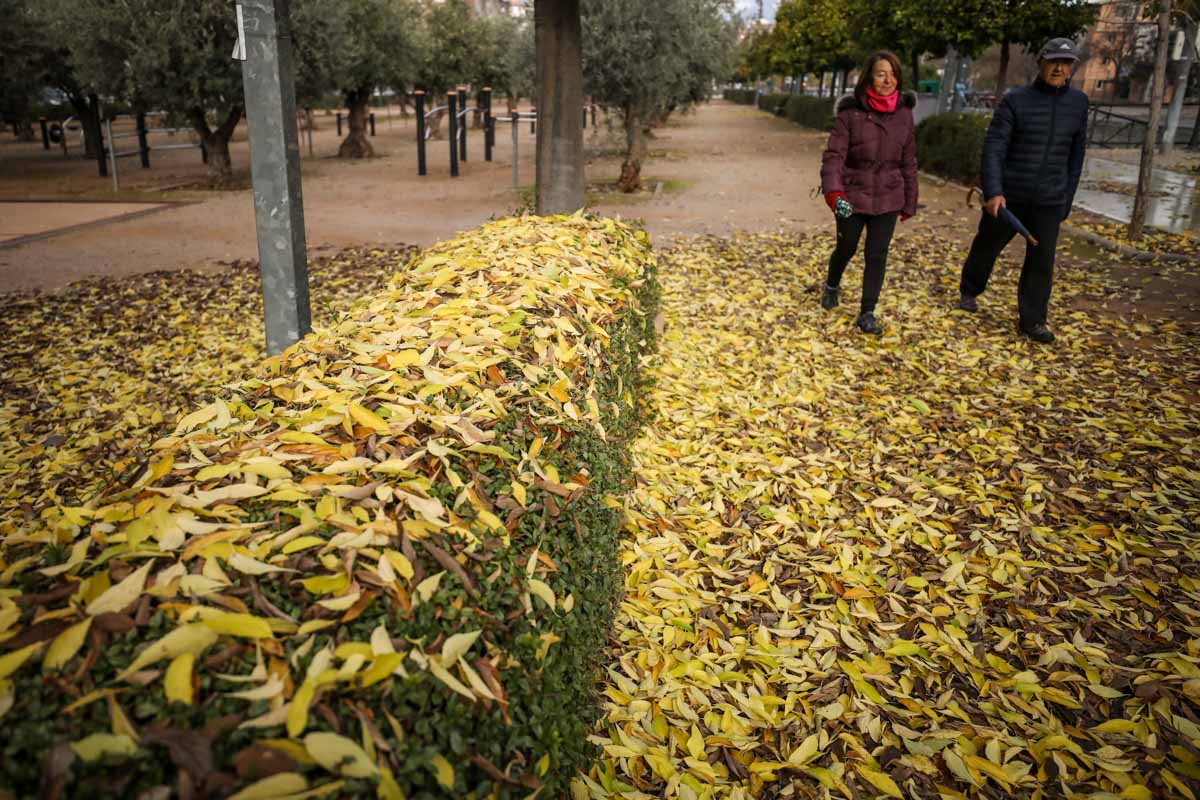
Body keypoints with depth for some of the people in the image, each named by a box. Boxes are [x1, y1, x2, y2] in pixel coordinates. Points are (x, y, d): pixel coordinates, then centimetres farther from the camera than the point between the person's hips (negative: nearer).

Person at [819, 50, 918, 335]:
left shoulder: (904, 113, 0)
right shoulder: (851, 112, -10)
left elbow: (908, 161, 6)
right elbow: (834, 155, -14)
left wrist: (909, 202, 8)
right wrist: (832, 189, -31)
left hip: (888, 198, 2)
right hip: (852, 196, -2)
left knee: (877, 255, 2)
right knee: (846, 249, 13)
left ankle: (867, 313, 13)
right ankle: (831, 286, 44)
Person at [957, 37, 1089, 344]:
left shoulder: (1078, 103, 5)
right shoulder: (1016, 100, -6)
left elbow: (1075, 155, 12)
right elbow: (993, 149, -13)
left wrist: (1067, 199, 12)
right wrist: (993, 192, -25)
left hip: (1049, 200, 2)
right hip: (1007, 195, -2)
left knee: (1041, 261, 0)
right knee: (986, 247, 13)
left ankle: (1032, 321, 8)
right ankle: (969, 292, 38)